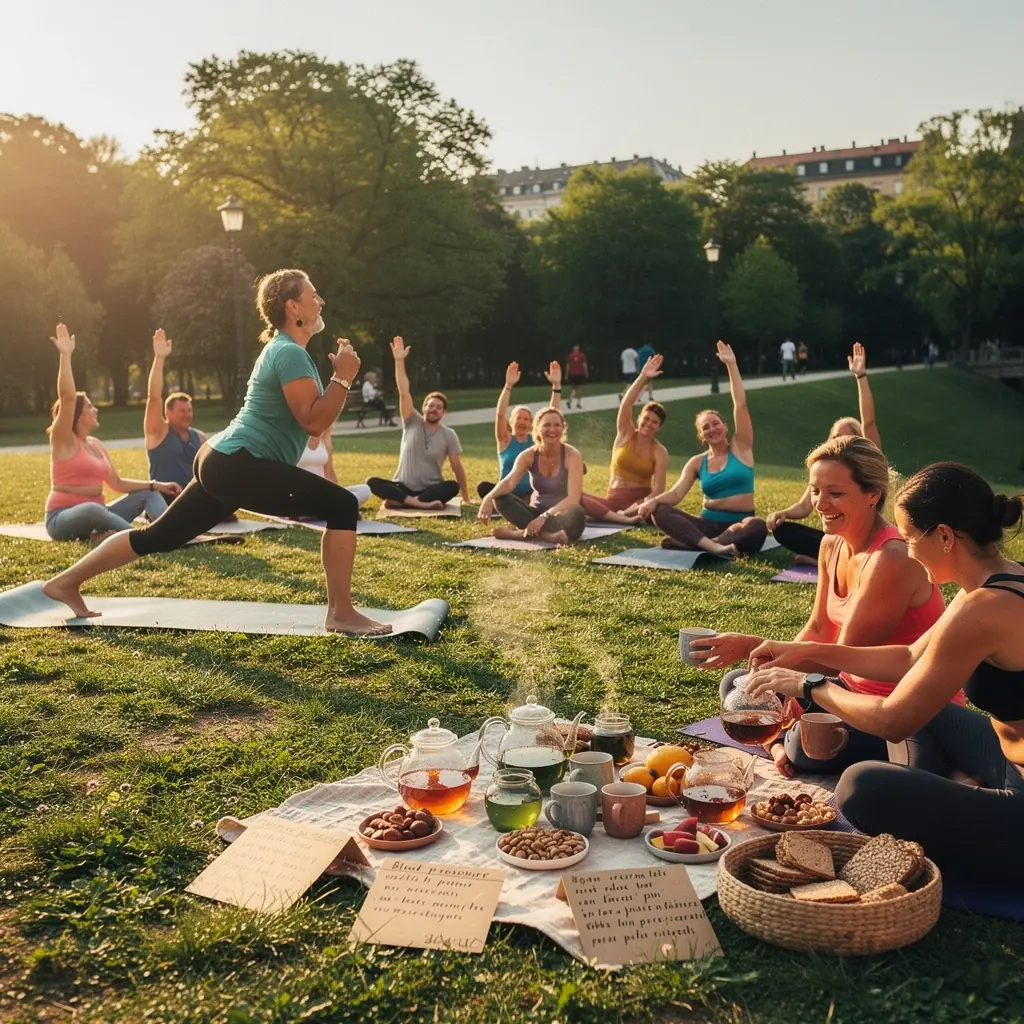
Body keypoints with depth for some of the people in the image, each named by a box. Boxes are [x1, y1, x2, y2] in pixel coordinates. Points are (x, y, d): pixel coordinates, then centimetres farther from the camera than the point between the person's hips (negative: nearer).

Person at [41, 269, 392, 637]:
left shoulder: (284, 349, 19)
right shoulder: (290, 354, -13)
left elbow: (312, 414, 24)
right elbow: (314, 421, -21)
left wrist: (340, 376, 15)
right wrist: (343, 377, -14)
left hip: (223, 463, 11)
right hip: (239, 466, -11)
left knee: (158, 536, 17)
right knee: (342, 506, -15)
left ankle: (65, 581, 27)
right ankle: (341, 614, -13)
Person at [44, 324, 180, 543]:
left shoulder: (95, 444, 14)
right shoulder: (64, 442, -8)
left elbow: (118, 483, 16)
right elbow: (67, 398, -23)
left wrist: (155, 484, 5)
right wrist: (66, 355, -25)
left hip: (94, 514, 8)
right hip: (63, 519, -8)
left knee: (148, 493, -1)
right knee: (93, 509, -42)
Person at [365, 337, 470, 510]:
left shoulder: (449, 435, 1)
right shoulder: (412, 422, 2)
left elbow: (457, 467, 2)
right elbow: (404, 393, -9)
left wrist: (465, 496, -2)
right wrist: (399, 361, -18)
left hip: (431, 489, 0)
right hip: (403, 487, 1)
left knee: (453, 487, -33)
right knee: (372, 482, -26)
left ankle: (399, 502, -34)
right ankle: (420, 503, -38)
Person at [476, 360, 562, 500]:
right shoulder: (505, 440, 2)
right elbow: (500, 414, -14)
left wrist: (556, 386, -15)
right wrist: (508, 386, -26)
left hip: (532, 495, 2)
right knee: (483, 487, -31)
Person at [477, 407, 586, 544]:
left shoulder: (572, 455, -12)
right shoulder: (528, 455, -4)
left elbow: (574, 498, -23)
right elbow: (509, 481, -22)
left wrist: (545, 516, -37)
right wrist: (488, 498, -44)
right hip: (536, 513, 3)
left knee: (576, 513, -39)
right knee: (500, 498, -21)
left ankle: (520, 533, -30)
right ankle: (545, 535, -31)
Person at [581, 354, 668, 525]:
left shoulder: (660, 452, 0)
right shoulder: (625, 434, 5)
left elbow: (658, 489, -10)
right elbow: (625, 404, -14)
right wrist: (643, 378, -25)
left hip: (641, 501, -1)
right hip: (613, 500, 2)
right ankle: (624, 519, -42)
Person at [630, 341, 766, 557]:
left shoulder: (741, 447, 6)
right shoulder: (697, 462, 11)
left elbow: (741, 405, -1)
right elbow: (676, 493, 0)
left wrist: (731, 365, -3)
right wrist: (653, 500, -22)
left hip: (738, 525, -2)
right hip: (707, 524, 2)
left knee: (757, 527, -39)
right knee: (659, 511, -23)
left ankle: (688, 543, -38)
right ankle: (712, 546, -46)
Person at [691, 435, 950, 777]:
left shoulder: (892, 559, -27)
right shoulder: (832, 545, 0)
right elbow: (817, 630, 4)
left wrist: (753, 647, -31)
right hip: (857, 688, 8)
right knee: (736, 686, 4)